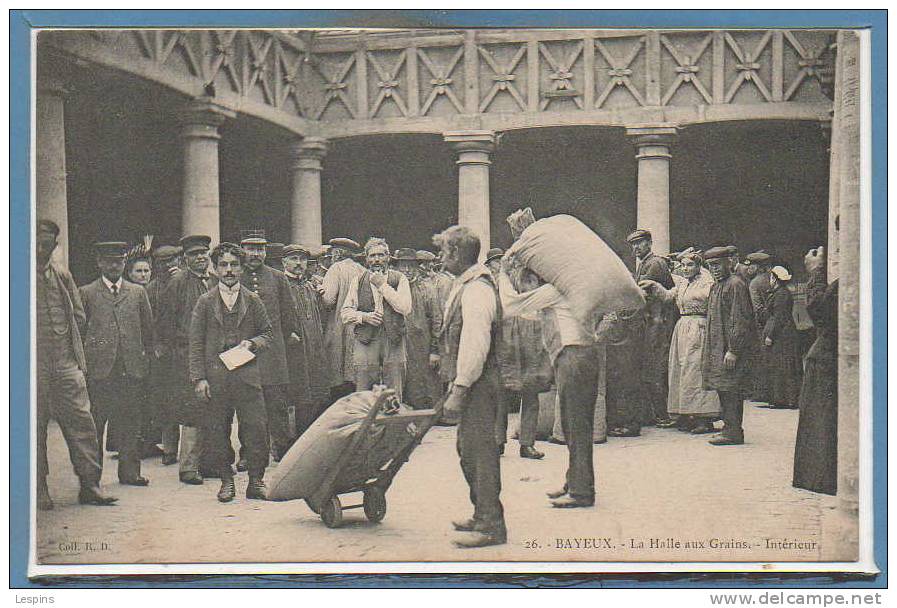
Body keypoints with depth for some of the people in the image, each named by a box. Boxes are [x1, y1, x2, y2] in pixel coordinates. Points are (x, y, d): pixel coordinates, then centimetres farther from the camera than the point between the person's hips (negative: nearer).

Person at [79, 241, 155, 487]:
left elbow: (149, 329, 16)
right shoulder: (86, 293, 8)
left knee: (131, 425, 4)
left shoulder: (138, 292, 14)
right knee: (93, 427, 1)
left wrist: (147, 360, 11)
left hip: (132, 368, 2)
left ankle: (130, 472, 13)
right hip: (98, 369, -2)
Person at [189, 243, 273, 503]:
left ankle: (256, 480, 5)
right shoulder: (205, 302, 7)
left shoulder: (252, 300, 11)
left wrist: (253, 343, -5)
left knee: (256, 427, -5)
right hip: (215, 376, 0)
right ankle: (226, 480, 13)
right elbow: (196, 343, 4)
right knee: (218, 430, 2)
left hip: (248, 374, 0)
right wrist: (199, 378, -4)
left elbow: (268, 333, 17)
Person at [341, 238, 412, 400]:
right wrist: (364, 316, -9)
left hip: (394, 342, -1)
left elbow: (406, 308, -7)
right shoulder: (358, 281, 13)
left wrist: (382, 285, -6)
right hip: (365, 341, 1)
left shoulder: (399, 279, 8)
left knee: (394, 397, -1)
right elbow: (345, 314, 10)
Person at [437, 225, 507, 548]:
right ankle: (482, 516, 28)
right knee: (468, 449, 17)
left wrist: (459, 390, -23)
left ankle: (491, 527, -1)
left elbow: (475, 345, -24)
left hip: (477, 384, -11)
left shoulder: (476, 290, -17)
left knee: (480, 451, -6)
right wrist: (455, 384, 19)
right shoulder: (465, 286, 15)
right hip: (470, 383, 11)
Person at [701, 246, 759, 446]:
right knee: (724, 390, 13)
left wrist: (733, 351, -21)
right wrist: (708, 351, 19)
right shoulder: (716, 286, 17)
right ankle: (731, 429, 20)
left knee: (731, 390, -8)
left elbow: (740, 321, -18)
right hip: (718, 349, 10)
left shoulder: (735, 284, -12)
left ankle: (733, 432, -5)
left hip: (730, 347, -10)